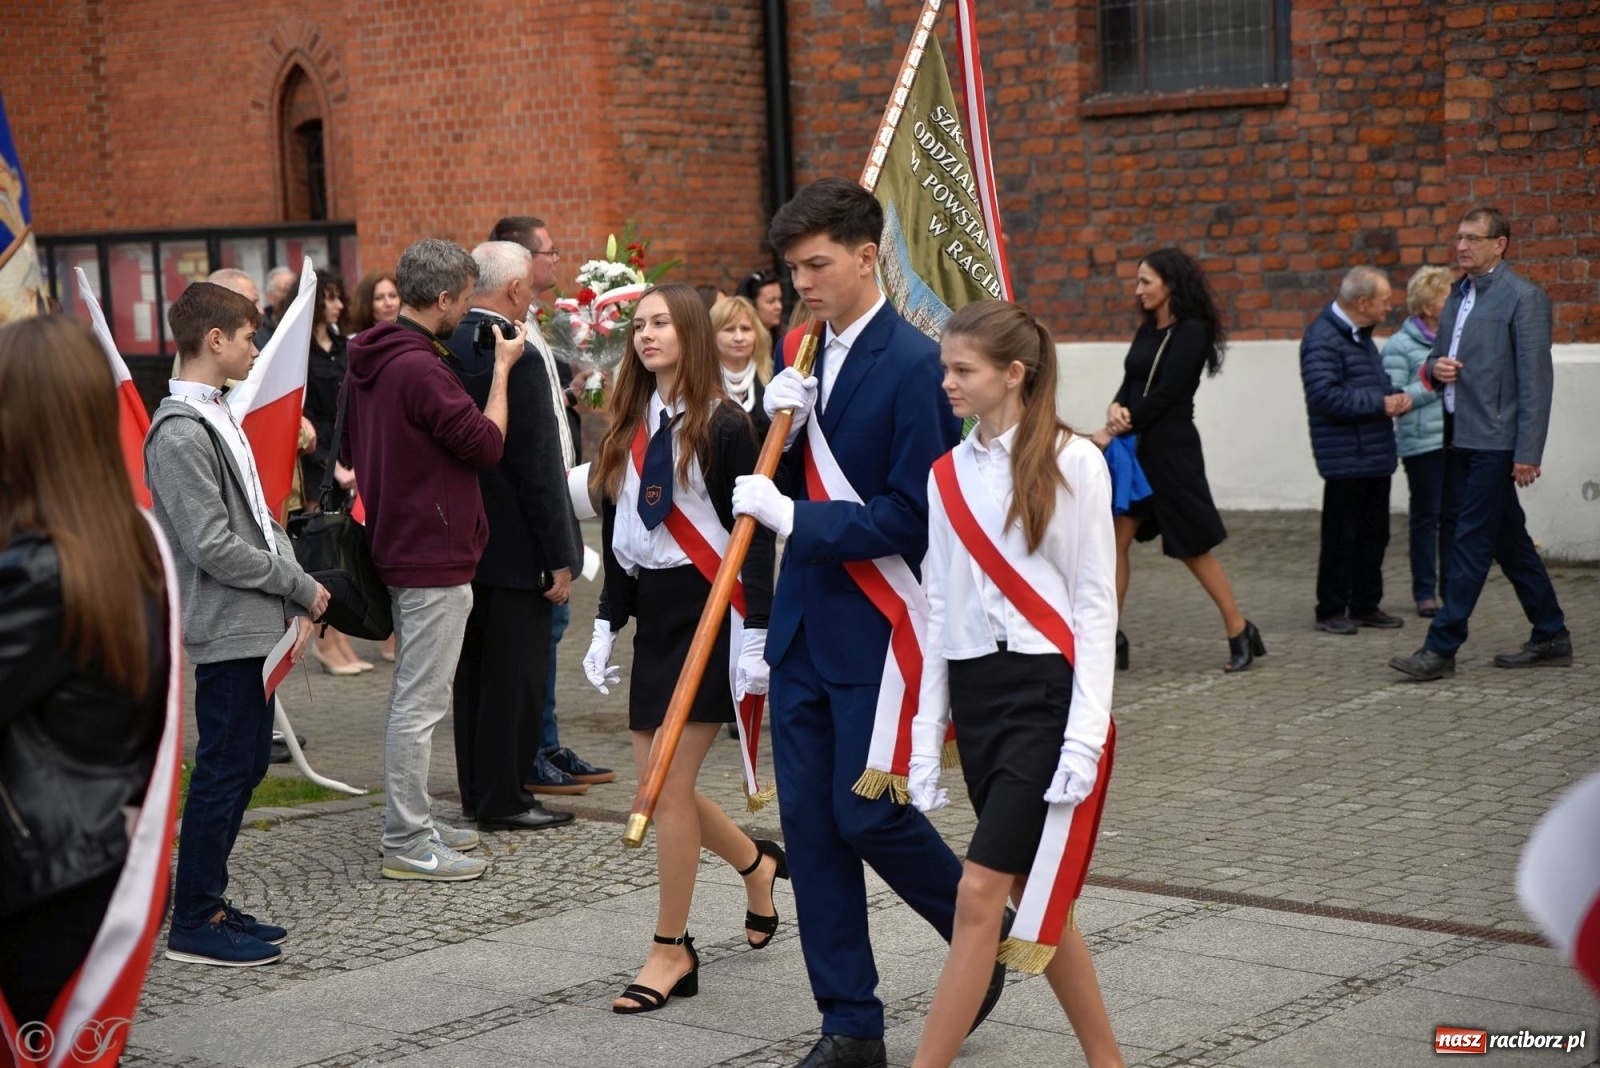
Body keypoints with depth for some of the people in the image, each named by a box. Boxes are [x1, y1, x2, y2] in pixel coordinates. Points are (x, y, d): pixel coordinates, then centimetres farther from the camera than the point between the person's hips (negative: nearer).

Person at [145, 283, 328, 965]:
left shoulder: (219, 417, 14)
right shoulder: (180, 433, -17)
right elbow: (212, 546, -20)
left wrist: (296, 602, 7)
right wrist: (301, 588, -12)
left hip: (258, 625, 10)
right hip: (225, 631, -9)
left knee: (246, 764, 14)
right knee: (222, 772, -3)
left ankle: (210, 901, 24)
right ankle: (194, 925, 5)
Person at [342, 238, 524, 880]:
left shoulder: (368, 359, 9)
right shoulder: (419, 368, -22)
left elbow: (349, 450, 20)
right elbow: (486, 444, -15)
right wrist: (501, 370, -5)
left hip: (399, 545, 10)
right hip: (435, 556, -10)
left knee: (411, 696, 18)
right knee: (421, 702, -5)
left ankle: (410, 822, 27)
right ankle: (408, 845, 0)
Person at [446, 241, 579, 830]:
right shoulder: (517, 358, -19)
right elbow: (539, 466, -19)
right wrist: (559, 557, -14)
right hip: (514, 547, -8)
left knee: (473, 671, 16)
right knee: (515, 674, 1)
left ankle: (476, 791, 24)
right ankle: (504, 799, 6)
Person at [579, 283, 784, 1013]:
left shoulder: (723, 426, -8)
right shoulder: (627, 430, 12)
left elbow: (753, 538, -11)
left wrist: (756, 638, -15)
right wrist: (605, 629, 12)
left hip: (709, 610, -7)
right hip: (653, 614, 7)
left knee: (670, 786, -8)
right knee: (657, 783, 8)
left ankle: (672, 951, 4)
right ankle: (757, 864, 35)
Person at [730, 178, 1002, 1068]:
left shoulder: (914, 365, -14)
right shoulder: (812, 358, 11)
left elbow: (912, 516, -18)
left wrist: (793, 517, -17)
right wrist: (780, 428, -4)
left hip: (877, 630, -7)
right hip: (805, 626, 8)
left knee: (867, 812, -4)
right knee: (810, 823, 6)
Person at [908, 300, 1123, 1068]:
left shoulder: (1073, 463, -6)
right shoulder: (948, 473, 9)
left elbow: (1095, 605, -8)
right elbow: (940, 611, 11)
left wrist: (1086, 736, -14)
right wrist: (926, 738, 8)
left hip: (1045, 690, -6)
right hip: (974, 693, 6)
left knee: (980, 895, -9)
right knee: (1030, 896, 10)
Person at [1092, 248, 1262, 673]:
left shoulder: (1191, 332, -11)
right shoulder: (1148, 331, 14)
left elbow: (1164, 394, -17)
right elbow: (1131, 383, 9)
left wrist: (1115, 430, -15)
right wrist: (1116, 408, -14)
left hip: (1171, 449, -7)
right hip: (1134, 447, 8)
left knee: (1193, 547, 1)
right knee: (1115, 536, -2)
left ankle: (1239, 631, 14)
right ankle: (1109, 637, 0)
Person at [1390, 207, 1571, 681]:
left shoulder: (1524, 297, -9)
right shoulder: (1459, 294, 16)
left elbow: (1536, 379, -13)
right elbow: (1439, 358, 25)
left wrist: (1528, 453, -17)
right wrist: (1436, 367, -2)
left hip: (1495, 441, -8)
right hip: (1460, 438, 8)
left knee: (1471, 542, -7)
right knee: (1509, 540, 13)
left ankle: (1441, 647, -6)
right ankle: (1551, 638, 22)